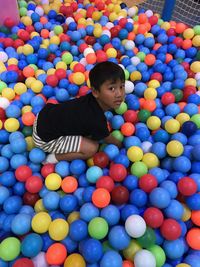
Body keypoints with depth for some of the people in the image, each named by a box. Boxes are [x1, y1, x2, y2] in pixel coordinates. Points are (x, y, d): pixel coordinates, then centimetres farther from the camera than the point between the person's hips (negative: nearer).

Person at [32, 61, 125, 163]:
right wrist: (120, 144, 13)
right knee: (91, 148, -15)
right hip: (44, 138, -8)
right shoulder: (96, 120, -29)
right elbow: (107, 139, -5)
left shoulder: (92, 99, -9)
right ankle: (53, 158, 2)